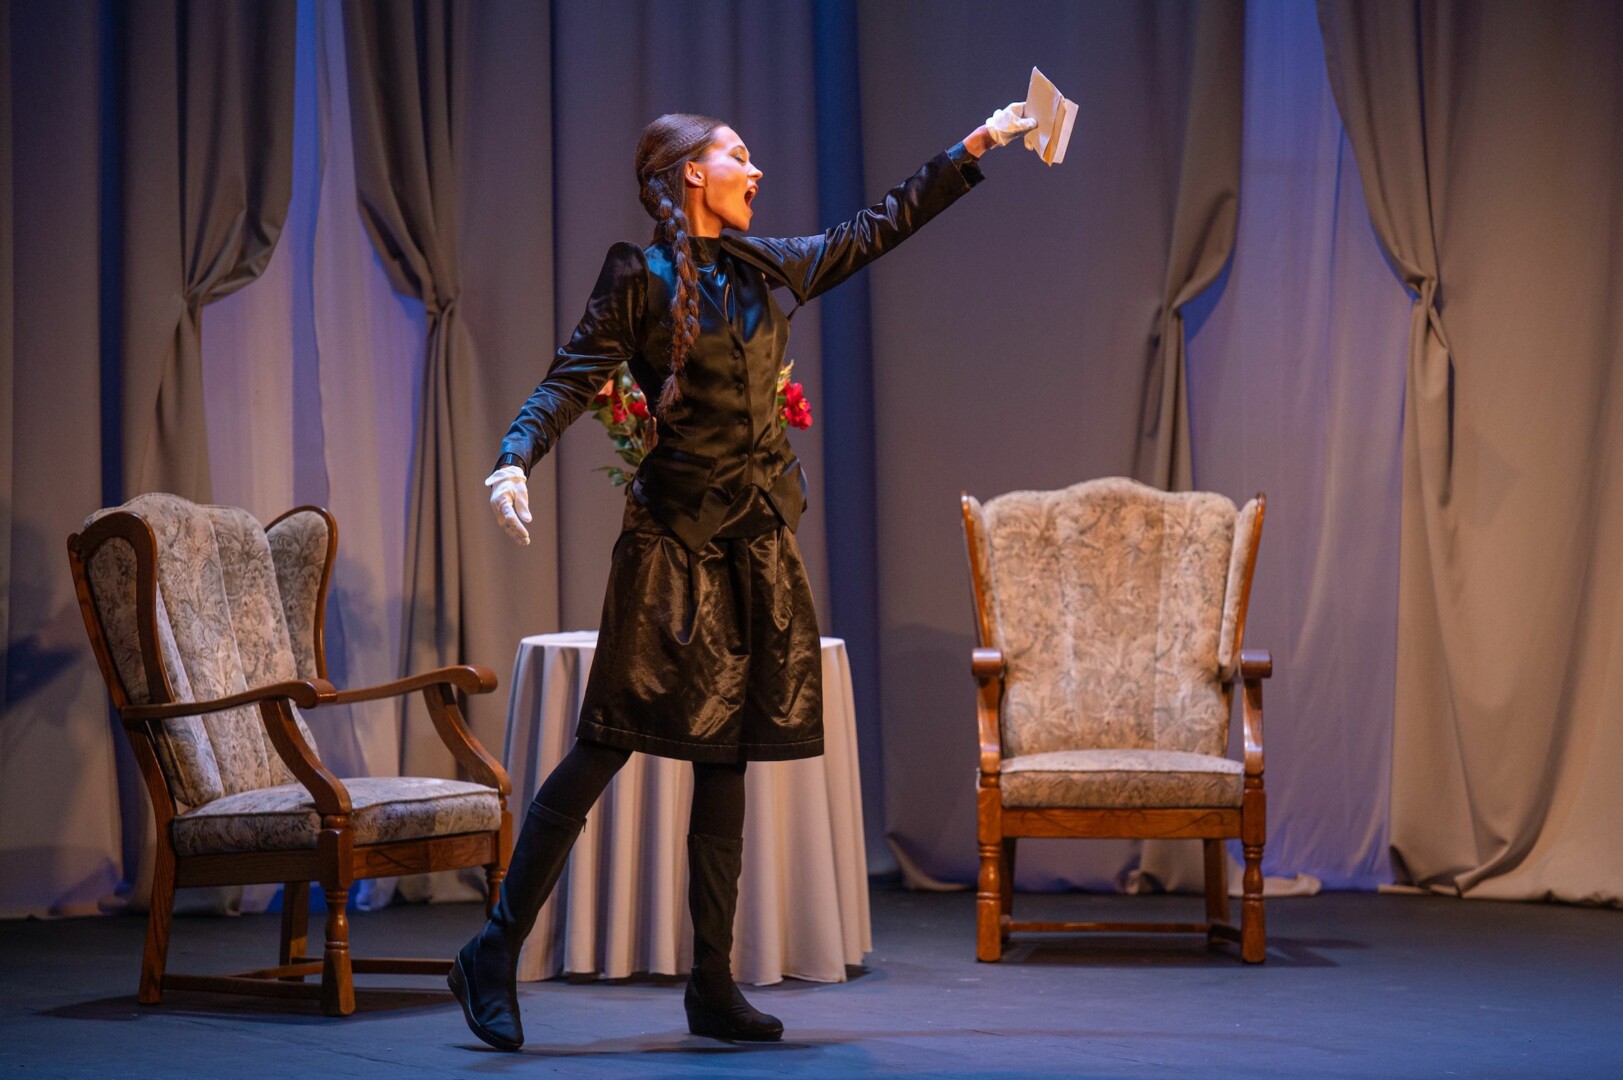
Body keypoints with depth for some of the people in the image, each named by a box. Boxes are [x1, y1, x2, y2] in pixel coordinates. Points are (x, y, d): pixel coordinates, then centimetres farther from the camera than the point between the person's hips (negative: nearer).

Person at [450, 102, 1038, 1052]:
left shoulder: (768, 269, 14)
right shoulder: (640, 278, -3)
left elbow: (880, 227, 25)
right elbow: (573, 380, -11)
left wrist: (978, 144, 29)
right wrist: (516, 459, -29)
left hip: (759, 542, 6)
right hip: (674, 539, -6)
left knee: (727, 759, 6)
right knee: (609, 742, -9)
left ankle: (713, 988, 10)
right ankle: (496, 954, -2)